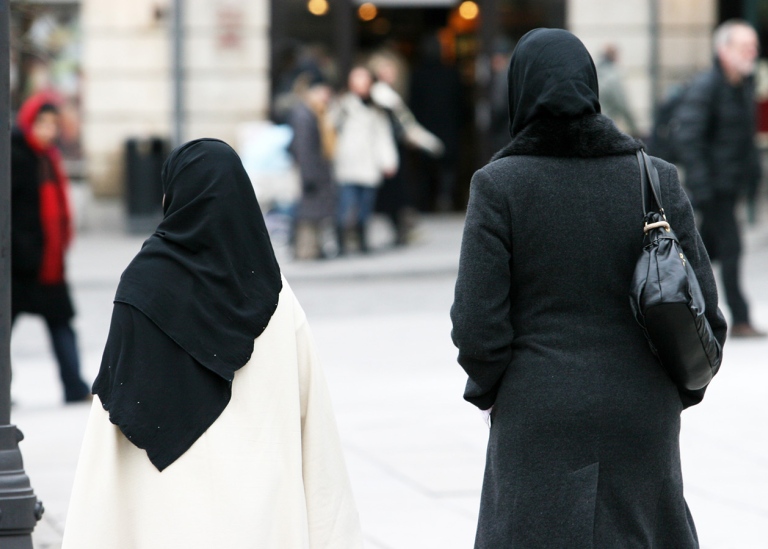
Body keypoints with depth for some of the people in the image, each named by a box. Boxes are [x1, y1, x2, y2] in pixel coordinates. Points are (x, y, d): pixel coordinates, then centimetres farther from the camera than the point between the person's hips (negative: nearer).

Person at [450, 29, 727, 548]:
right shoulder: (655, 180, -3)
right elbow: (703, 314, -2)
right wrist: (677, 389, 14)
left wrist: (490, 389, 8)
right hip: (641, 420, 2)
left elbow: (478, 325, -11)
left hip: (539, 421, -2)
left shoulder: (499, 184, -9)